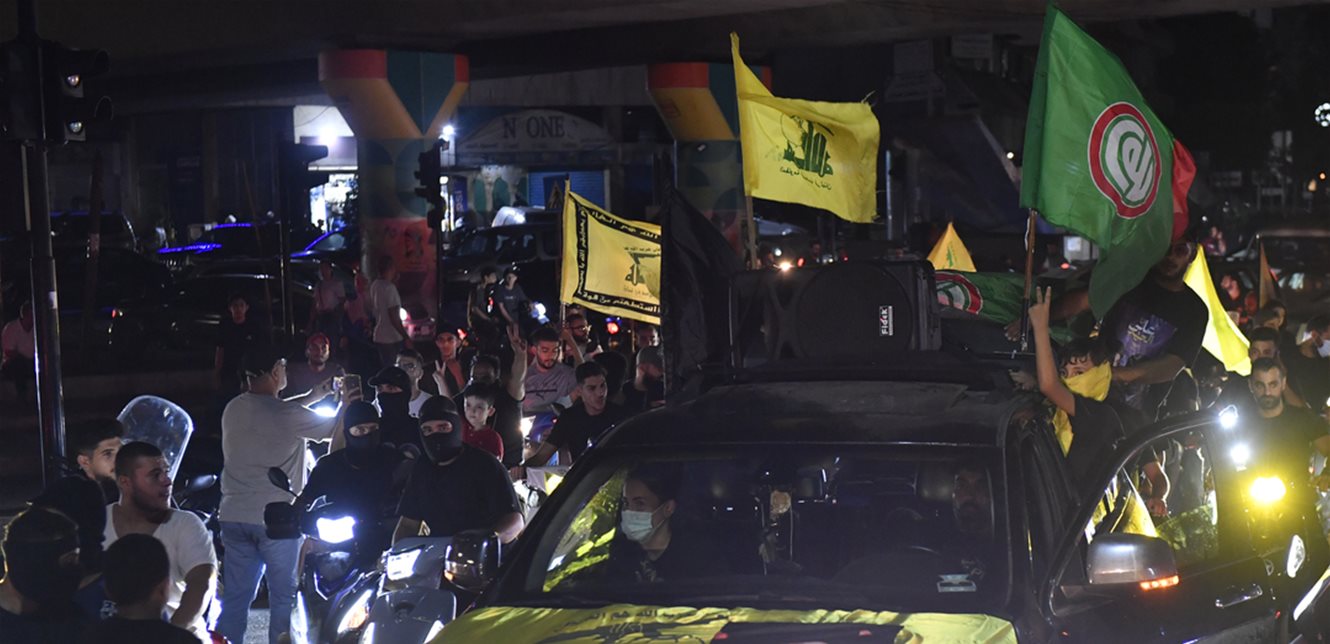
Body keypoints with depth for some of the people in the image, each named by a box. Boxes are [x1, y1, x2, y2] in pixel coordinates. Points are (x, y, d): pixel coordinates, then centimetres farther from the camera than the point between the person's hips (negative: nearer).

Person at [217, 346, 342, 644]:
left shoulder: (233, 410, 6)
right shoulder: (289, 415, -13)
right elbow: (337, 430, 1)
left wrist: (312, 397, 28)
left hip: (234, 517, 6)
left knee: (234, 600, 9)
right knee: (285, 600, 4)